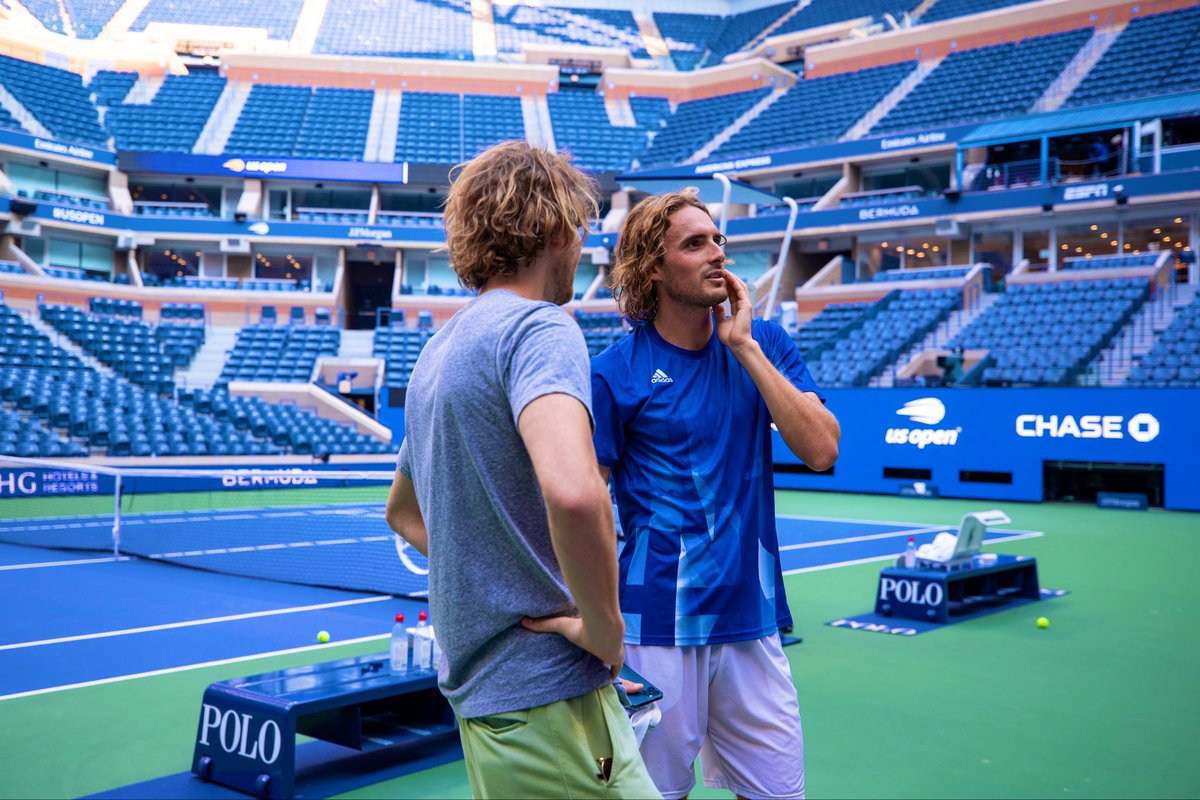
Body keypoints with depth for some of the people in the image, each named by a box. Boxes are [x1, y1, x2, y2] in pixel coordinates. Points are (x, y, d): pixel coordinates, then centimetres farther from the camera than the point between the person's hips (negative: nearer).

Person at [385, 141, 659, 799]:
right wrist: (604, 627, -20)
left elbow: (403, 512, 28)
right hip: (545, 691, -9)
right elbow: (572, 491, -35)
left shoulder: (436, 353, 13)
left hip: (475, 683, 9)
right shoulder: (538, 326, -15)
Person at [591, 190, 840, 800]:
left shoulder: (762, 343, 5)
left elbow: (821, 451, -7)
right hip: (659, 629, -4)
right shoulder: (616, 372, -7)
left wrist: (744, 347, -10)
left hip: (752, 619, 4)